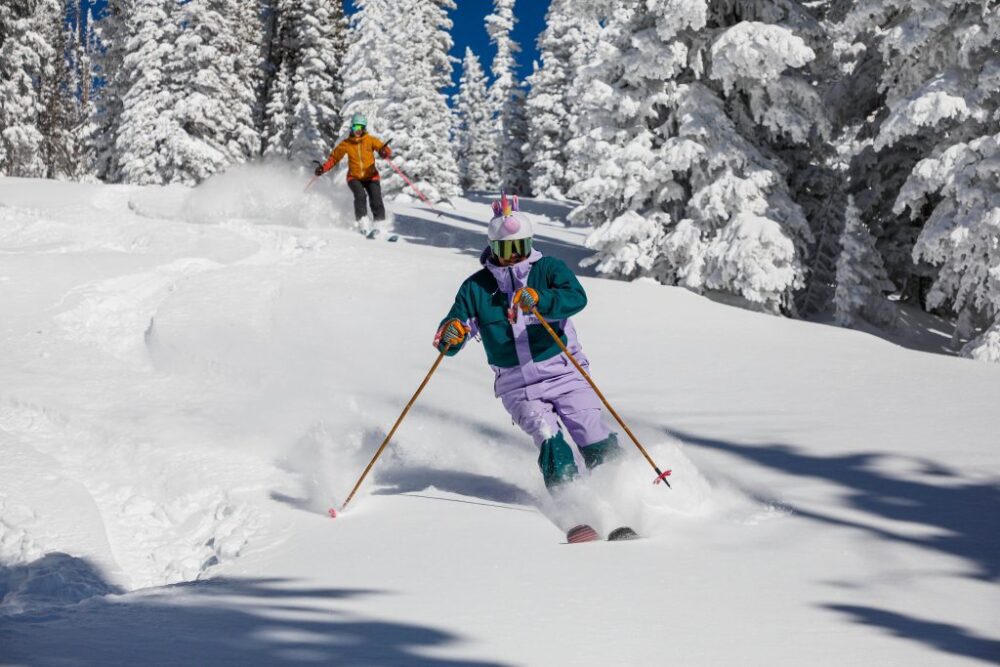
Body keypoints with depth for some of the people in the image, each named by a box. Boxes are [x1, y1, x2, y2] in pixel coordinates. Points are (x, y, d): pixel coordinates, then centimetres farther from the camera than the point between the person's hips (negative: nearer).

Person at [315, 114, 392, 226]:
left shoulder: (371, 140, -4)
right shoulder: (346, 144, -1)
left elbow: (386, 150, -14)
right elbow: (334, 157, 9)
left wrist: (384, 152, -39)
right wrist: (323, 168, -5)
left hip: (371, 176, 0)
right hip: (354, 177, 0)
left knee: (376, 199, -19)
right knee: (360, 195, -27)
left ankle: (380, 222, -13)